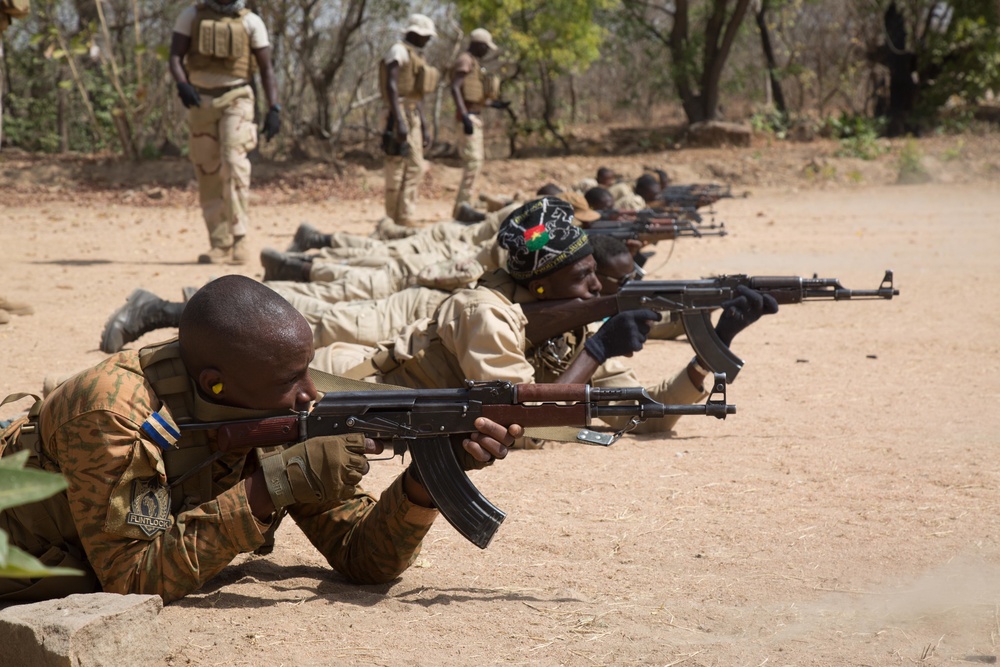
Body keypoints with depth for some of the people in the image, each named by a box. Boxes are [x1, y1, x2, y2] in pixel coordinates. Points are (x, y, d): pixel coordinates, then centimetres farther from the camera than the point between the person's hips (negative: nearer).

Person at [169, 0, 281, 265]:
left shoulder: (251, 22, 3)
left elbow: (266, 68, 3)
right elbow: (175, 56, -1)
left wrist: (274, 109, -8)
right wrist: (182, 84, -22)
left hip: (236, 100, -2)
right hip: (200, 101, 2)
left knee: (233, 164, -20)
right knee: (208, 173, 2)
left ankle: (239, 238, -17)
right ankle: (220, 244, 7)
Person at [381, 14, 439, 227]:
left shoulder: (416, 57, 21)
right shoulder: (399, 51, -8)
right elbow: (391, 86, -19)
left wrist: (424, 129, 21)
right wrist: (399, 120, -27)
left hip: (413, 116, 10)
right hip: (400, 113, -10)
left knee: (415, 168, 9)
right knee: (397, 169, -9)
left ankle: (406, 218, 13)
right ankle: (394, 220, -7)